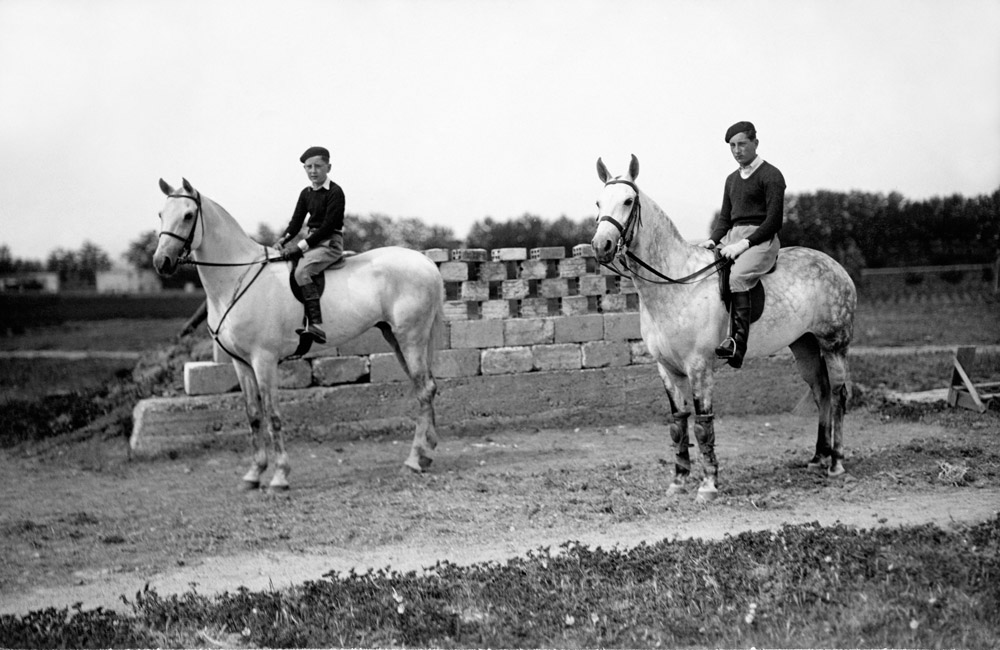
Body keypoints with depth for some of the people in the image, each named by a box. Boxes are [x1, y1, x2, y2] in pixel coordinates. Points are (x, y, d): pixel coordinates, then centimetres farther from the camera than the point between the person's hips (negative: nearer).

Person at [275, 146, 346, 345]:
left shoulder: (335, 192, -10)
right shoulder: (306, 193, 14)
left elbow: (328, 225, -17)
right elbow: (296, 221, 12)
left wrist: (301, 246, -22)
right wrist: (283, 240, -8)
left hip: (330, 242, -9)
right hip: (310, 240, 9)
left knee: (302, 271, -31)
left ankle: (315, 324, -38)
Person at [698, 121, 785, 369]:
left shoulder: (771, 176, -3)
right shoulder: (732, 179, 21)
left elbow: (774, 220, -10)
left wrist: (744, 243, -19)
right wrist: (714, 240, 2)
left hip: (761, 239, -8)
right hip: (733, 237, 8)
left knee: (736, 277, -35)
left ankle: (736, 342, -42)